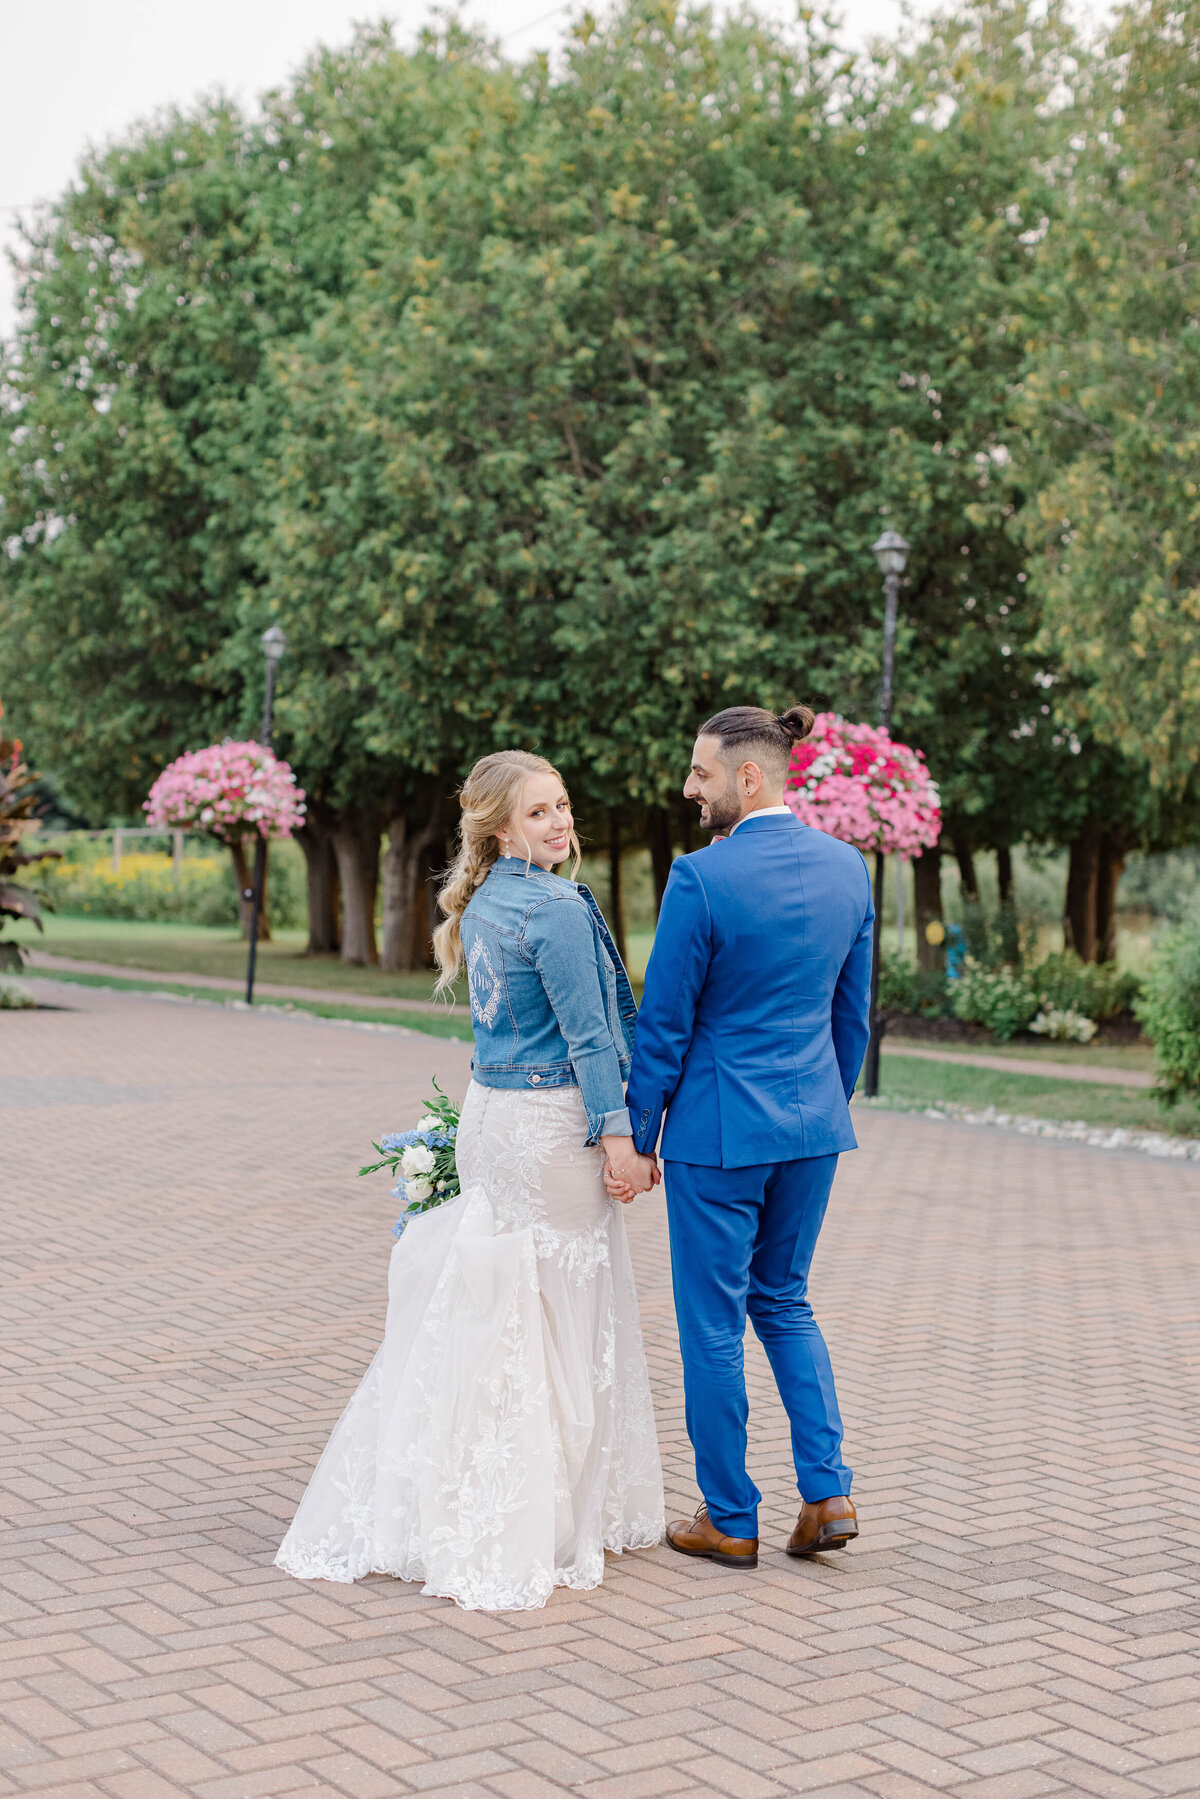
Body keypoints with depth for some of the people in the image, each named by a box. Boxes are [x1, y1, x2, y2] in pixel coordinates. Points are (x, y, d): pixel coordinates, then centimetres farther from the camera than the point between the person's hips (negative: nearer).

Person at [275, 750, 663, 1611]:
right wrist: (616, 1133, -15)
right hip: (550, 1122, -8)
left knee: (490, 1308, 14)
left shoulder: (482, 903, 11)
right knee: (560, 1307, 2)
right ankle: (548, 1512, 10)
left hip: (488, 1111, 8)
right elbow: (588, 1031, -18)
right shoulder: (556, 908, -16)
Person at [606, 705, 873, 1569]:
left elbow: (664, 1023, -12)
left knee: (712, 1322, 8)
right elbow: (852, 1010, 9)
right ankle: (827, 1491, 14)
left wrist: (640, 1138, -3)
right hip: (813, 1122, 6)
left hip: (719, 1125, -6)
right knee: (785, 1300, 22)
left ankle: (730, 1520, 17)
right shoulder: (846, 866, 1)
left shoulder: (701, 877, -17)